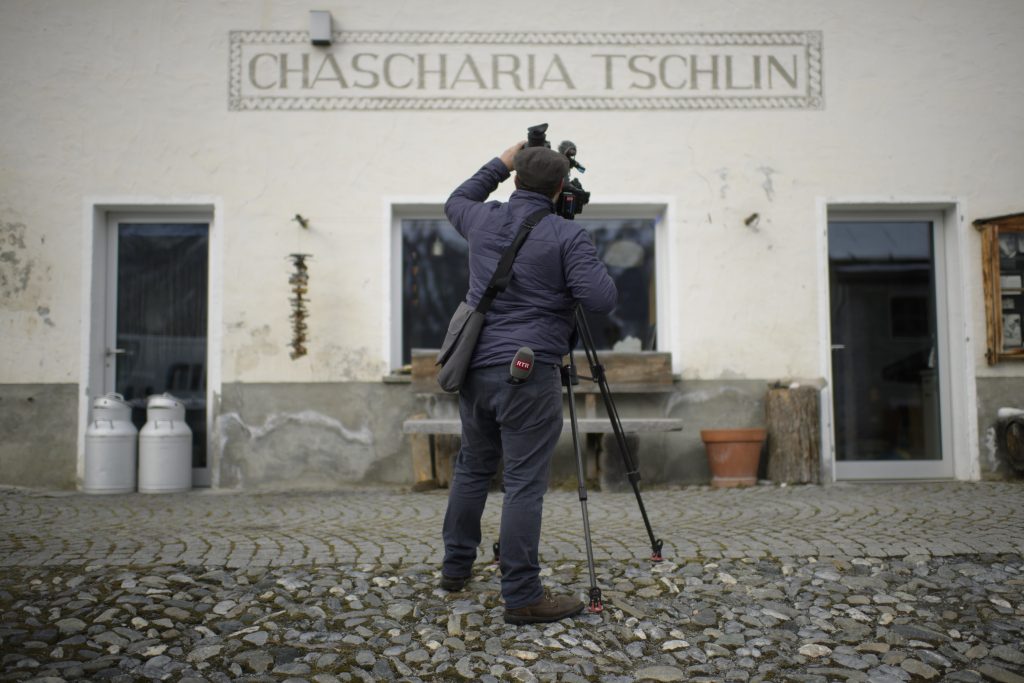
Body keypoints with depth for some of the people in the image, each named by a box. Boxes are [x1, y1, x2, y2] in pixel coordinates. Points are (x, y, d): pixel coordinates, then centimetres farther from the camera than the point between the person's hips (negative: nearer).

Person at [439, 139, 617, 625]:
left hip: (475, 368, 6)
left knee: (472, 468, 20)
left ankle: (456, 568, 31)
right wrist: (591, 264, 7)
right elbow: (601, 300, -13)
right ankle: (522, 597, 0)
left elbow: (455, 202, 32)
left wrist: (499, 165, 35)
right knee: (524, 484, -4)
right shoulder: (567, 235, -8)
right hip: (528, 373, -6)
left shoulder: (483, 221, 9)